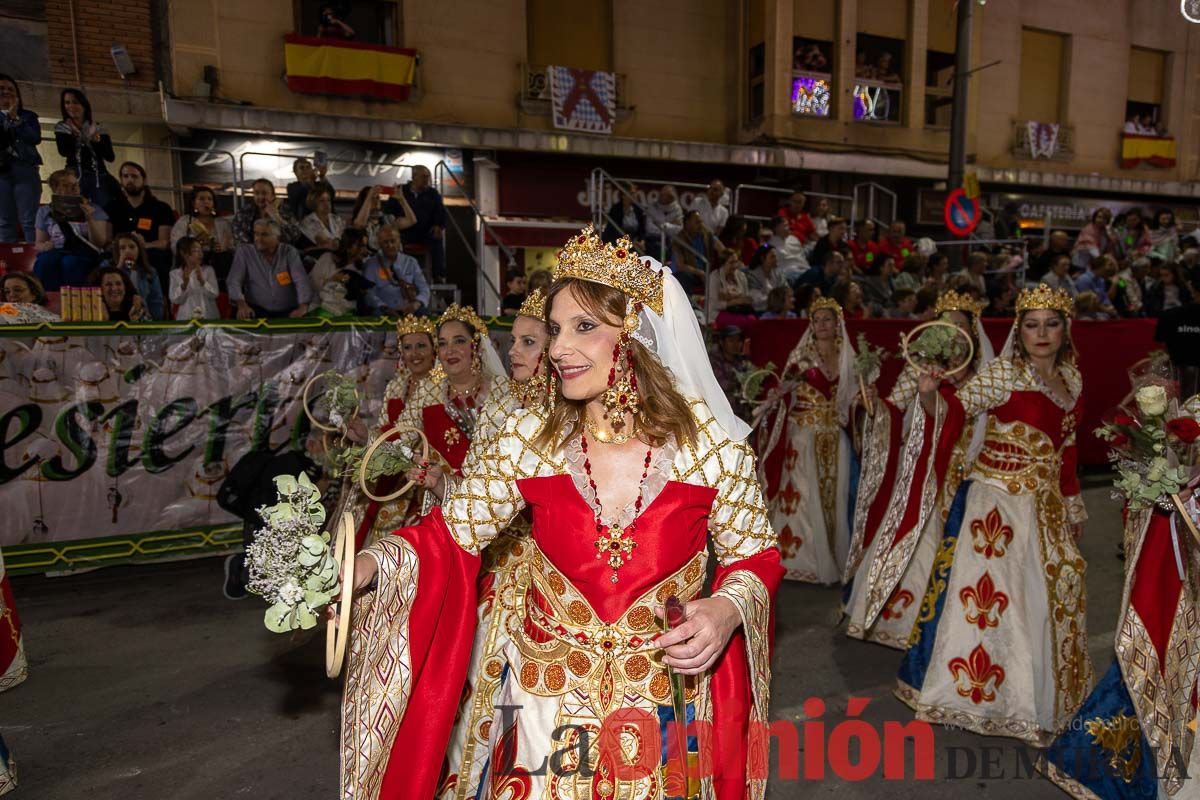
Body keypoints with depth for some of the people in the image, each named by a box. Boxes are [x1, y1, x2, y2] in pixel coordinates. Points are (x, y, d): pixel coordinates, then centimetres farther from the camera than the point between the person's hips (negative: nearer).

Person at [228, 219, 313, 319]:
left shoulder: (289, 252, 4)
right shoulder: (244, 251, 4)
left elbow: (301, 280, -7)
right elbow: (234, 281, -4)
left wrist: (303, 307, -26)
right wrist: (242, 305, -24)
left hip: (288, 312, 0)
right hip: (257, 311, 0)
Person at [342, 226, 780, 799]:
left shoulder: (714, 445, -14)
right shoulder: (529, 439, -10)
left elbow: (755, 556, -1)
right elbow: (452, 534, -4)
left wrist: (727, 610, -21)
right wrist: (365, 567, -19)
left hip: (664, 707, 0)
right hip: (546, 704, 1)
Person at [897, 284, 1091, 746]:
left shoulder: (1071, 378, 8)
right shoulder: (1002, 374, -11)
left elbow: (1066, 448, 15)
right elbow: (954, 409, -22)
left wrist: (1073, 506, 19)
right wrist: (928, 393, -44)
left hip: (1045, 502, 7)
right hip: (998, 498, -7)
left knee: (1048, 595, 16)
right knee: (994, 593, -2)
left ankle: (1039, 692, 37)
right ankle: (975, 689, 15)